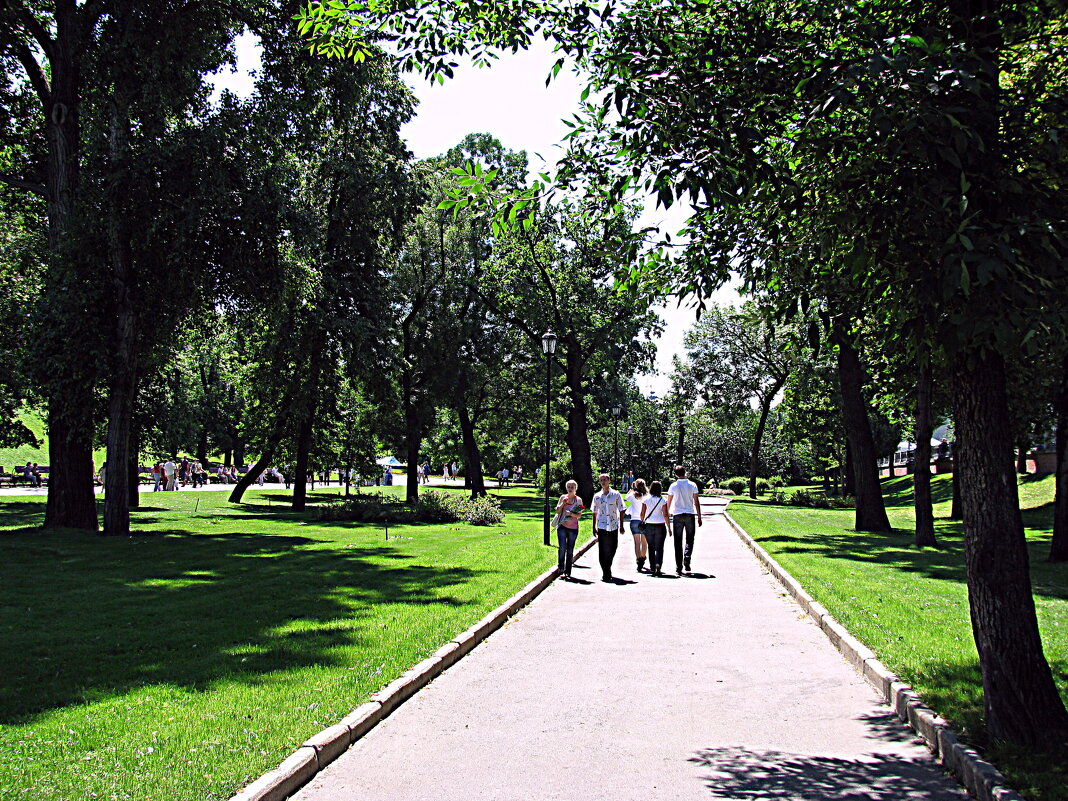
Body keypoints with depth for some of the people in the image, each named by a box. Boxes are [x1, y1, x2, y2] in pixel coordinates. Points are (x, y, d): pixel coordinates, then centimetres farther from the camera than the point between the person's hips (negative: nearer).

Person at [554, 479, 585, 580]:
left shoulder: (578, 500, 4)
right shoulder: (563, 497, 9)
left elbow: (579, 515, 1)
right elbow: (557, 511, 10)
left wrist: (571, 514, -18)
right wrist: (563, 503, -6)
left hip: (573, 527, 0)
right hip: (562, 526, 0)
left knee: (570, 550, 3)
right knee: (562, 547, -15)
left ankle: (567, 572, 9)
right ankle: (561, 567, 3)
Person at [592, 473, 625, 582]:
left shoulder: (616, 494, 3)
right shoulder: (597, 496, 8)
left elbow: (621, 510, 6)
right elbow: (595, 513, 14)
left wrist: (621, 525, 2)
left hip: (613, 526, 0)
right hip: (602, 526, 0)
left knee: (612, 549, 4)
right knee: (602, 550, -5)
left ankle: (607, 570, 24)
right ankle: (606, 573, 2)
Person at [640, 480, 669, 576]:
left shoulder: (645, 499, -1)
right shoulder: (662, 500, -5)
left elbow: (642, 514, 1)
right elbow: (665, 515, -6)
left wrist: (642, 522, 19)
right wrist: (669, 528, 1)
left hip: (649, 525, 2)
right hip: (660, 525, -2)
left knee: (651, 548, 11)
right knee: (659, 548, 2)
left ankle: (652, 568, 12)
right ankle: (658, 565, -17)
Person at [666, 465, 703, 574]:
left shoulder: (673, 486, -1)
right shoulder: (692, 485, -1)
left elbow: (669, 502, 8)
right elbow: (696, 502, 0)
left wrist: (668, 512, 27)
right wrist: (699, 517, 6)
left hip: (677, 516, 0)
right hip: (690, 515, 0)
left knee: (678, 542, 5)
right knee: (690, 539, 12)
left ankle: (679, 567, 3)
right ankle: (687, 559, -11)